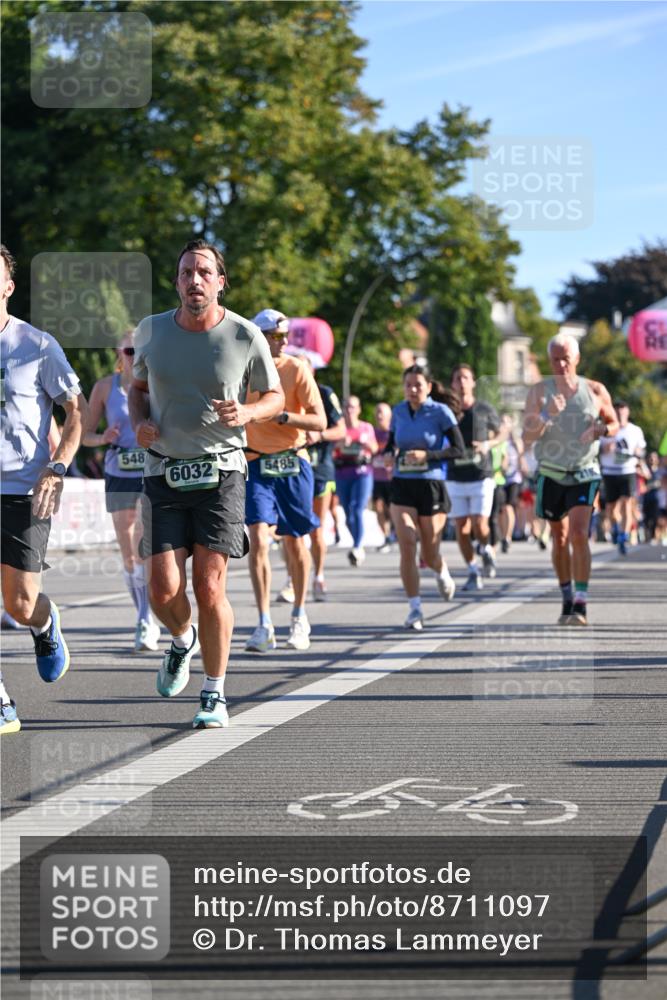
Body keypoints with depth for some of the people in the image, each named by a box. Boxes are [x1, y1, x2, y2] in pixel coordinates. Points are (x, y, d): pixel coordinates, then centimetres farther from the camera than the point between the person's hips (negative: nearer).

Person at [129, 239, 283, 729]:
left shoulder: (245, 336, -5)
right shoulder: (151, 331, 2)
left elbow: (275, 397, 8)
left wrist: (246, 413, -14)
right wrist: (139, 422, -3)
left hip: (221, 472, -2)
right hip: (164, 473, 2)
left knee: (210, 587, -8)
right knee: (164, 589, -7)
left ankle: (215, 696, 8)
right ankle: (182, 640, 30)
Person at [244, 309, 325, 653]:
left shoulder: (297, 369, -5)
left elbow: (320, 422, -11)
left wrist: (281, 415, -23)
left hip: (293, 464, -1)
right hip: (256, 466, 1)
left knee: (295, 542, 7)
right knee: (258, 538, -14)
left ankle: (299, 616, 27)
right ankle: (264, 627, -14)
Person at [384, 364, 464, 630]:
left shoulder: (440, 412, -5)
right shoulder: (398, 412, 6)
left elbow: (458, 448, -8)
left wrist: (427, 455, -20)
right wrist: (388, 455, -4)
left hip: (432, 486, -2)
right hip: (402, 486, 2)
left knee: (429, 554, 5)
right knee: (407, 546, -14)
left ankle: (442, 574, 43)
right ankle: (414, 609, -7)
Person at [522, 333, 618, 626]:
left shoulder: (595, 391, -2)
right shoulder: (539, 392, -4)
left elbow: (614, 423, 13)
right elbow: (527, 437, -10)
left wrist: (601, 429, -11)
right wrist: (547, 416, -28)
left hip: (585, 473, -2)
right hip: (551, 475, 2)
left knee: (578, 533, -18)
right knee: (559, 539, 10)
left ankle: (581, 604, -18)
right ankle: (567, 599, 26)